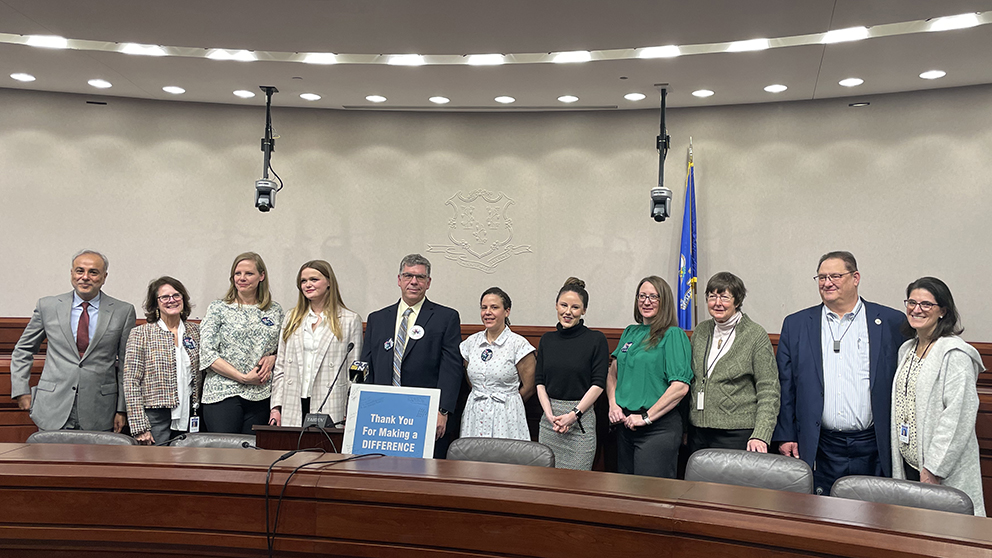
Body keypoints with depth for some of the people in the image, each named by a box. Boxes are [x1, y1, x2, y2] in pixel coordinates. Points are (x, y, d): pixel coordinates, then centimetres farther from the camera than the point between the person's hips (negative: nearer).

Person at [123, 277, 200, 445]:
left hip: (186, 417, 4)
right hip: (155, 419, -3)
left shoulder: (195, 331, 10)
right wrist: (139, 428, -11)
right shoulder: (141, 334, -2)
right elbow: (131, 383, -6)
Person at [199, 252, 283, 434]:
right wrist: (243, 378, -11)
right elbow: (207, 354, -6)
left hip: (260, 396, 3)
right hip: (223, 393, -2)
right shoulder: (218, 309, 2)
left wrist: (272, 358, -4)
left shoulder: (275, 311, 11)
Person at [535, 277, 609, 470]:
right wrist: (549, 414, -5)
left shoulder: (596, 340, -3)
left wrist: (573, 415, -13)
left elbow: (598, 384, -7)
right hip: (549, 416, 4)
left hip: (581, 417, -4)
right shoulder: (547, 339, 10)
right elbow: (540, 382, 8)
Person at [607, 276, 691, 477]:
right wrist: (613, 405, 2)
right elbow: (613, 374, 19)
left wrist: (647, 417, -15)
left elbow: (680, 387, -15)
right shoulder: (630, 333, 13)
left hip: (659, 426, -7)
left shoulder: (674, 335, -7)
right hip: (625, 423, 7)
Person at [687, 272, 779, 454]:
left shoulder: (756, 335, -4)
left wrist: (760, 436, -17)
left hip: (737, 434, -4)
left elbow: (769, 392, -7)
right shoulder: (700, 331, 11)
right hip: (697, 431, 5)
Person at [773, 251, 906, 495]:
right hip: (820, 451, 1)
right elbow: (784, 386, 8)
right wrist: (785, 437, 3)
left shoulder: (892, 322, 3)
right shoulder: (795, 325, 7)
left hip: (873, 450, -1)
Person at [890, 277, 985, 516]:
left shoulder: (955, 354, -13)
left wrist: (933, 469, -19)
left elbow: (958, 417, -18)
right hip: (908, 464, 7)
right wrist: (899, 464, 15)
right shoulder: (907, 350, 13)